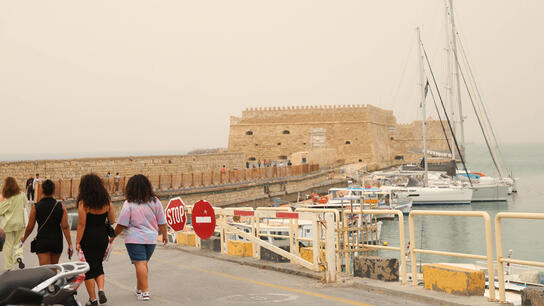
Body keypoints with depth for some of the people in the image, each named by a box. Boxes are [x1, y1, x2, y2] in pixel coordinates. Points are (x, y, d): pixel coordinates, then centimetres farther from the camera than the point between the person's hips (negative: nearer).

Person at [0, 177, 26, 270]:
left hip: (8, 224, -2)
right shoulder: (21, 195, -6)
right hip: (19, 223, 2)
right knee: (18, 242, 17)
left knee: (8, 245, 9)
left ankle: (8, 267, 16)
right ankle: (19, 256, -11)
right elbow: (25, 204, 9)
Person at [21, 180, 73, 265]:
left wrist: (24, 238, 18)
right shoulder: (61, 206, -4)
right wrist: (70, 245, -6)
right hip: (57, 241, 2)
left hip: (42, 241, -2)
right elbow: (65, 227, -8)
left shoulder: (35, 207, -8)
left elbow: (30, 227, -2)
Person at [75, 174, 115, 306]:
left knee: (89, 267, 6)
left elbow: (81, 224, -12)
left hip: (88, 237, -4)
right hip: (102, 236, 4)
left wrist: (78, 242, -7)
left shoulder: (83, 203, -12)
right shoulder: (107, 201, 0)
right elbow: (112, 221, 4)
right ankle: (101, 289, 1)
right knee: (98, 264, 21)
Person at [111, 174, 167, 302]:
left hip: (135, 239, -4)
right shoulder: (155, 202, 1)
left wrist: (113, 236, 5)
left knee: (140, 263, -5)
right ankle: (139, 289, 29)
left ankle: (145, 291, -9)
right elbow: (162, 222, 5)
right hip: (151, 238, 4)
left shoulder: (129, 204, -10)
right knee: (144, 263, 17)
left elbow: (121, 224, -8)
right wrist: (164, 235, 18)